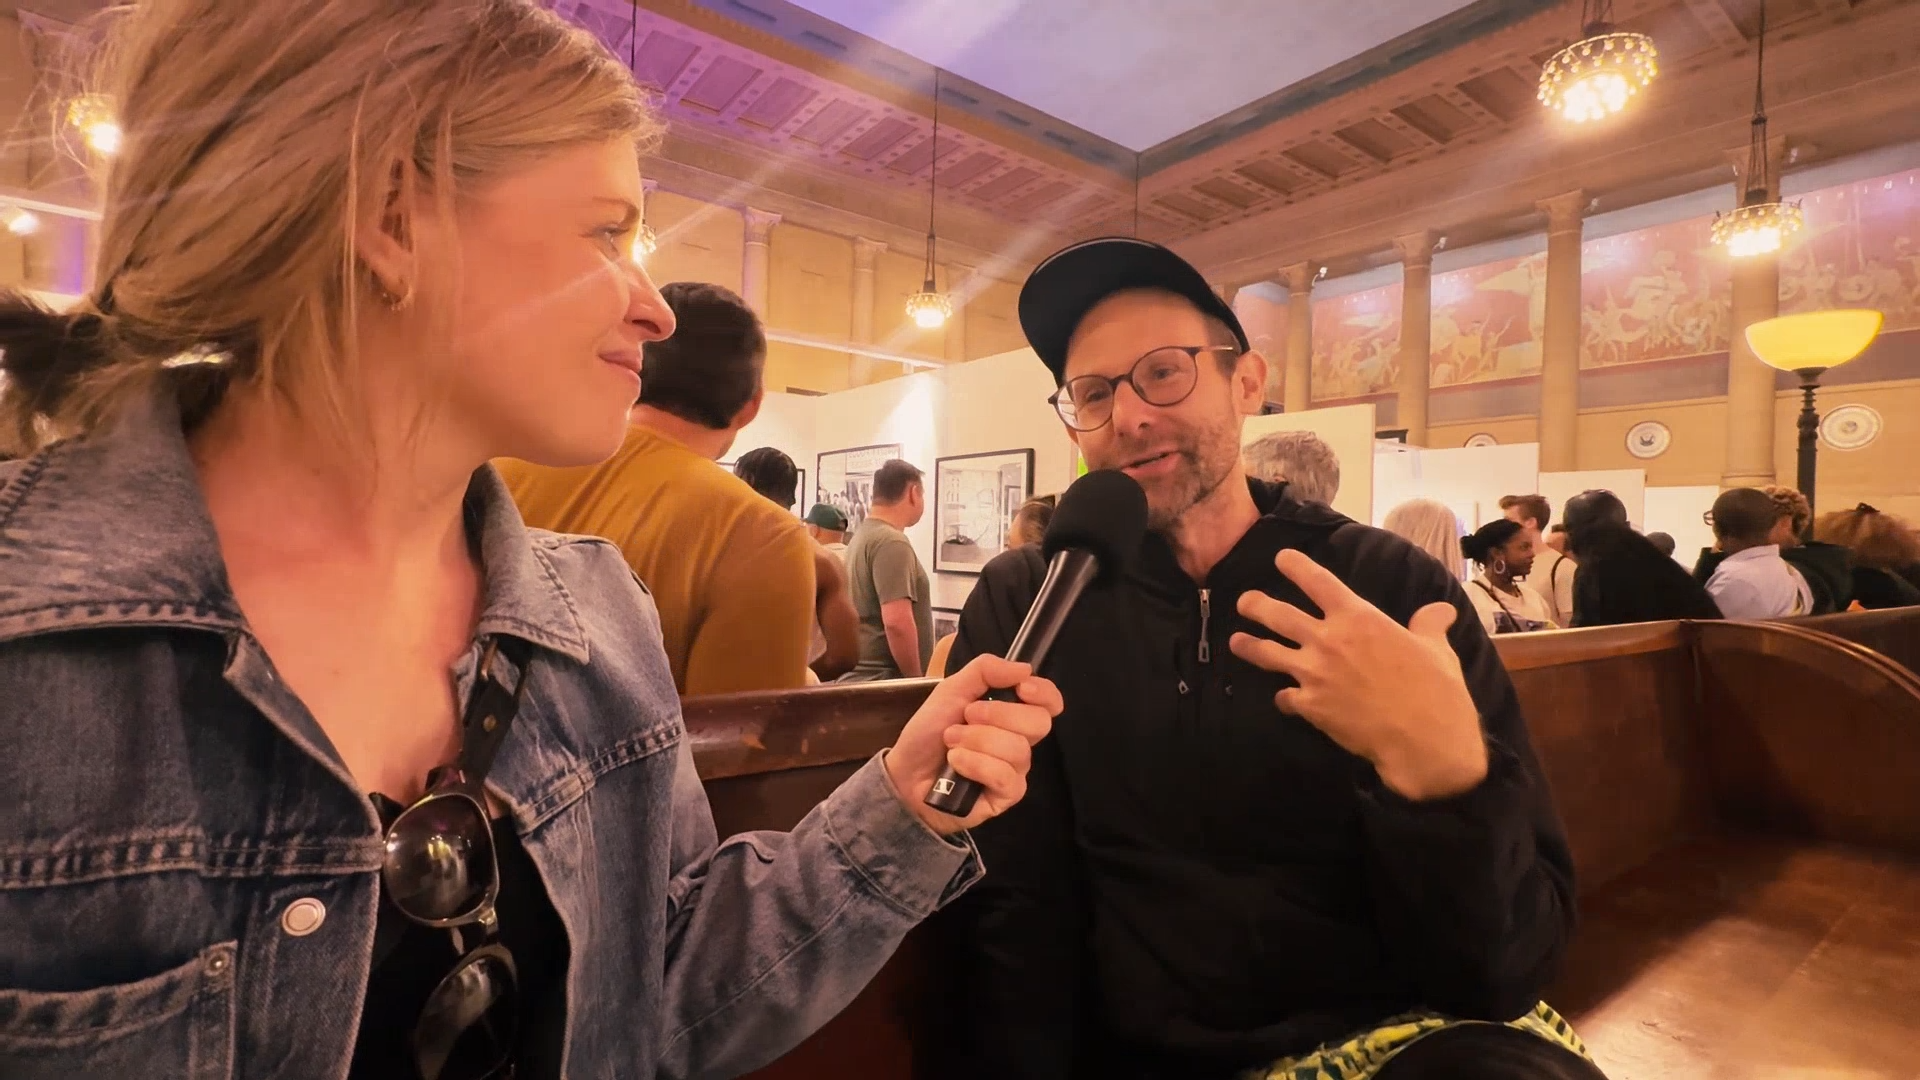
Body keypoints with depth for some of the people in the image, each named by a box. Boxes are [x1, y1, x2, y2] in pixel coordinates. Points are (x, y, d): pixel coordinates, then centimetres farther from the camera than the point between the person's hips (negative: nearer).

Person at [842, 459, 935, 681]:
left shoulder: (861, 535, 14)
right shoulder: (891, 542, -16)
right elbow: (897, 621, -25)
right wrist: (915, 681, -15)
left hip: (860, 676, 9)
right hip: (882, 680, -9)